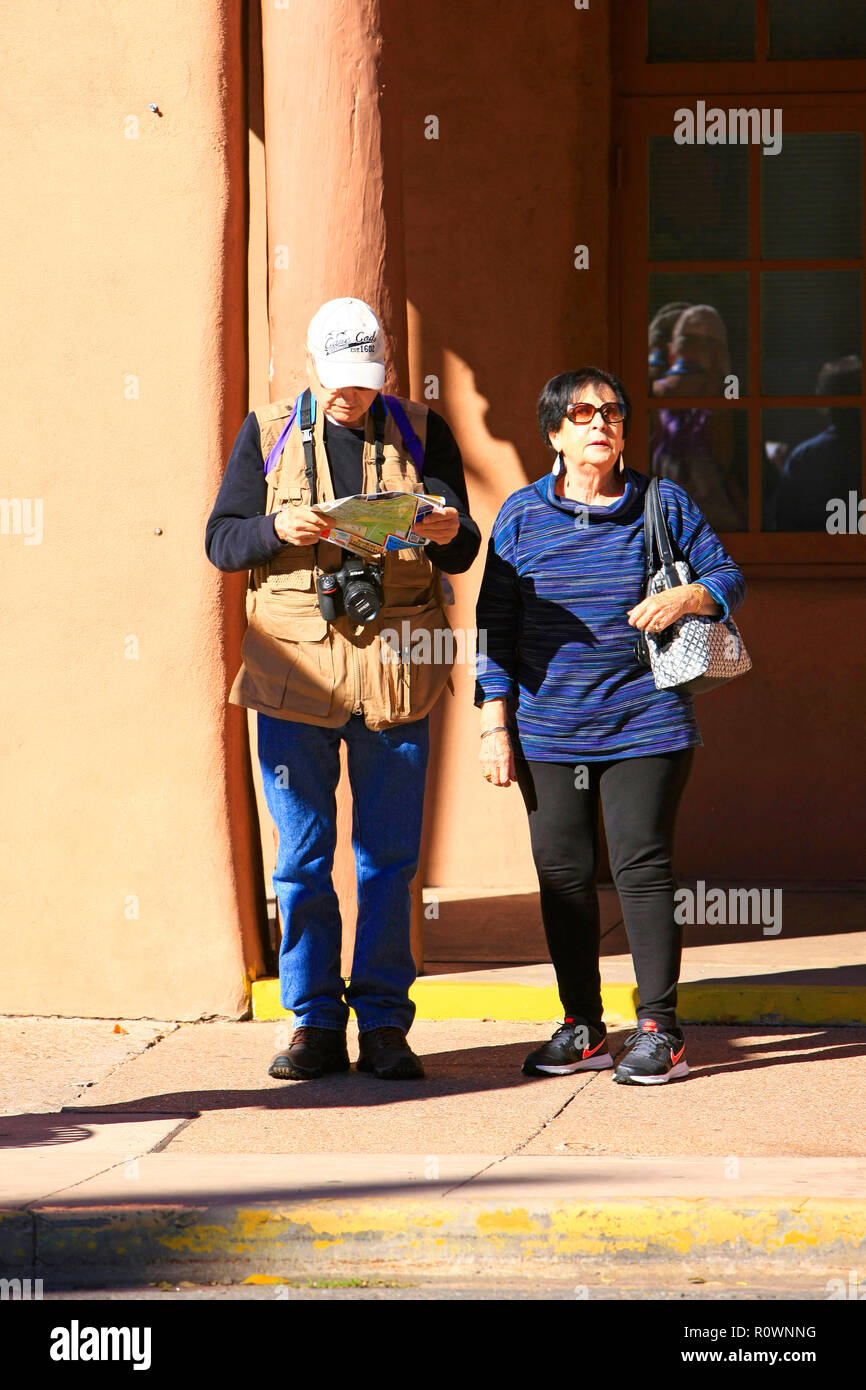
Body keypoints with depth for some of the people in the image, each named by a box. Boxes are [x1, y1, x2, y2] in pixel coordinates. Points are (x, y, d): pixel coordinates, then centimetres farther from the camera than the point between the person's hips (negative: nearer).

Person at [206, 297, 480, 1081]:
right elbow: (220, 539, 5)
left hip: (394, 664, 0)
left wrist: (450, 533, -16)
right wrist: (278, 529, -15)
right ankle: (315, 1023, 10)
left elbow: (461, 554, 8)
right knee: (302, 854, 2)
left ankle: (383, 1024, 9)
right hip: (294, 664, 0)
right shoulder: (268, 436, 9)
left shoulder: (421, 434, 10)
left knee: (389, 855, 2)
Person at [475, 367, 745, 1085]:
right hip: (548, 729, 2)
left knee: (642, 866, -6)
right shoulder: (523, 514, 6)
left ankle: (659, 1029, 1)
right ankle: (583, 1028, 15)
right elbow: (497, 623, 7)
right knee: (564, 875, 4)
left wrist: (685, 597, -13)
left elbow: (728, 578, 10)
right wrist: (495, 724, 2)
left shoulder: (663, 504, 5)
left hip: (645, 722, -2)